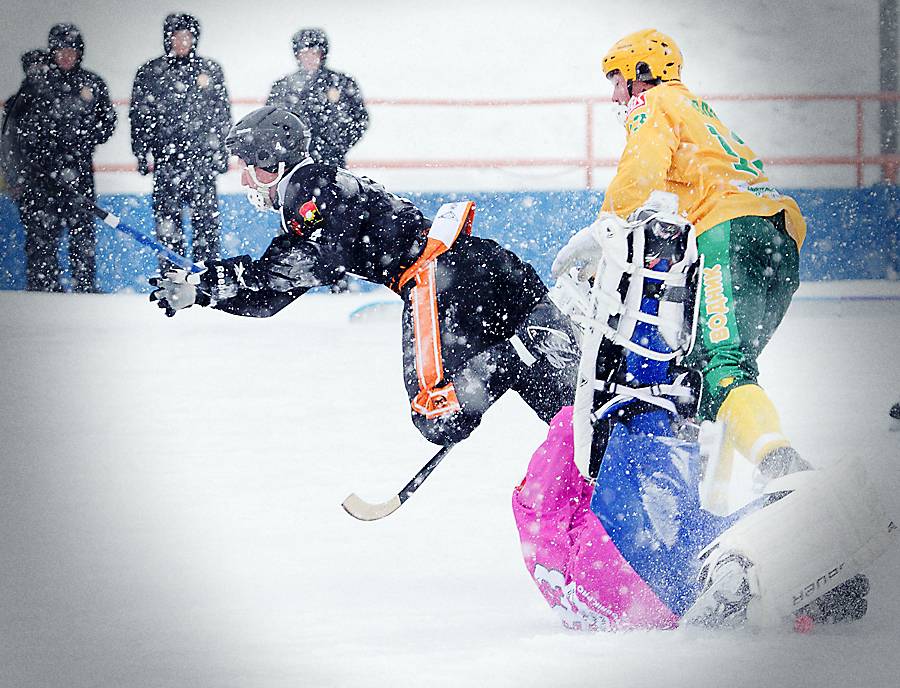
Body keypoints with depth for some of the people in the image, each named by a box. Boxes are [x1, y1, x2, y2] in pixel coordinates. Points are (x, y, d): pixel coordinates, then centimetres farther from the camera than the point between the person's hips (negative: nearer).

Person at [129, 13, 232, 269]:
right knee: (167, 218, -2)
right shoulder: (150, 73, 9)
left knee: (206, 217, -4)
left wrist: (221, 152, 5)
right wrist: (144, 153, 1)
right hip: (166, 156, 0)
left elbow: (222, 114, 12)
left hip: (202, 155, 0)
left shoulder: (210, 70, 11)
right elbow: (139, 116, 8)